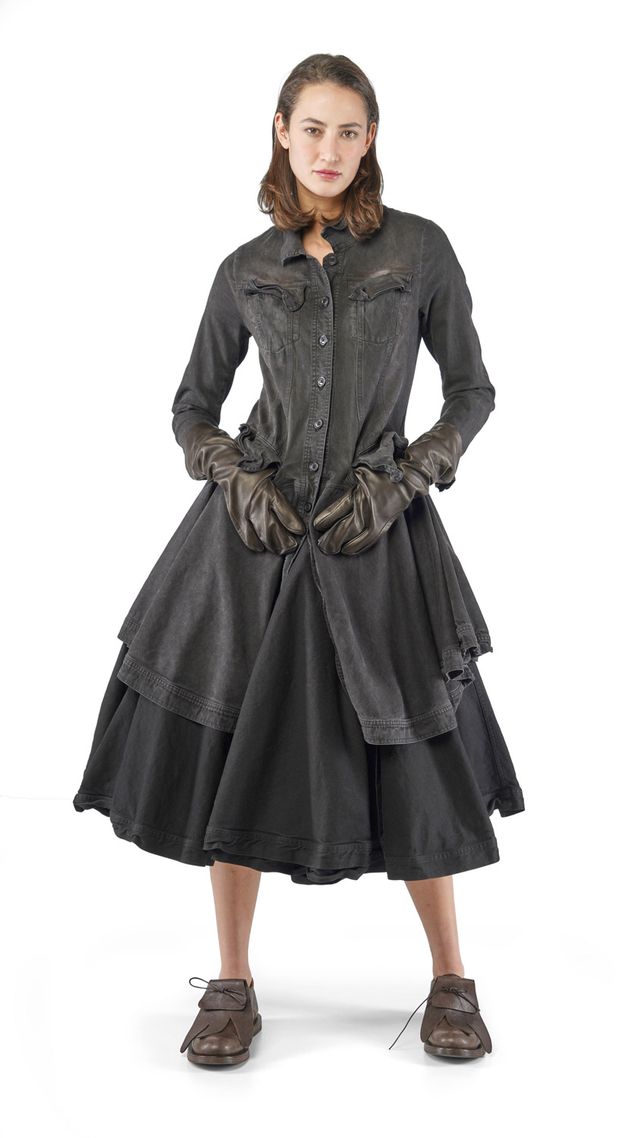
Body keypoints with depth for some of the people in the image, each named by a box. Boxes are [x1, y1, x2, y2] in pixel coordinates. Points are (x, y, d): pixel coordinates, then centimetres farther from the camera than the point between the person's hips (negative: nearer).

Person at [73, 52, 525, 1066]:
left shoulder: (420, 249, 3)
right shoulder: (249, 269, 8)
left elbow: (472, 391, 7)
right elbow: (193, 406, 14)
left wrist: (402, 482, -7)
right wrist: (234, 479, -5)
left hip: (377, 532, -1)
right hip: (256, 528, 2)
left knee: (411, 760, 1)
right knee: (230, 747, 3)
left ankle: (451, 981, 23)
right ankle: (233, 986, 21)